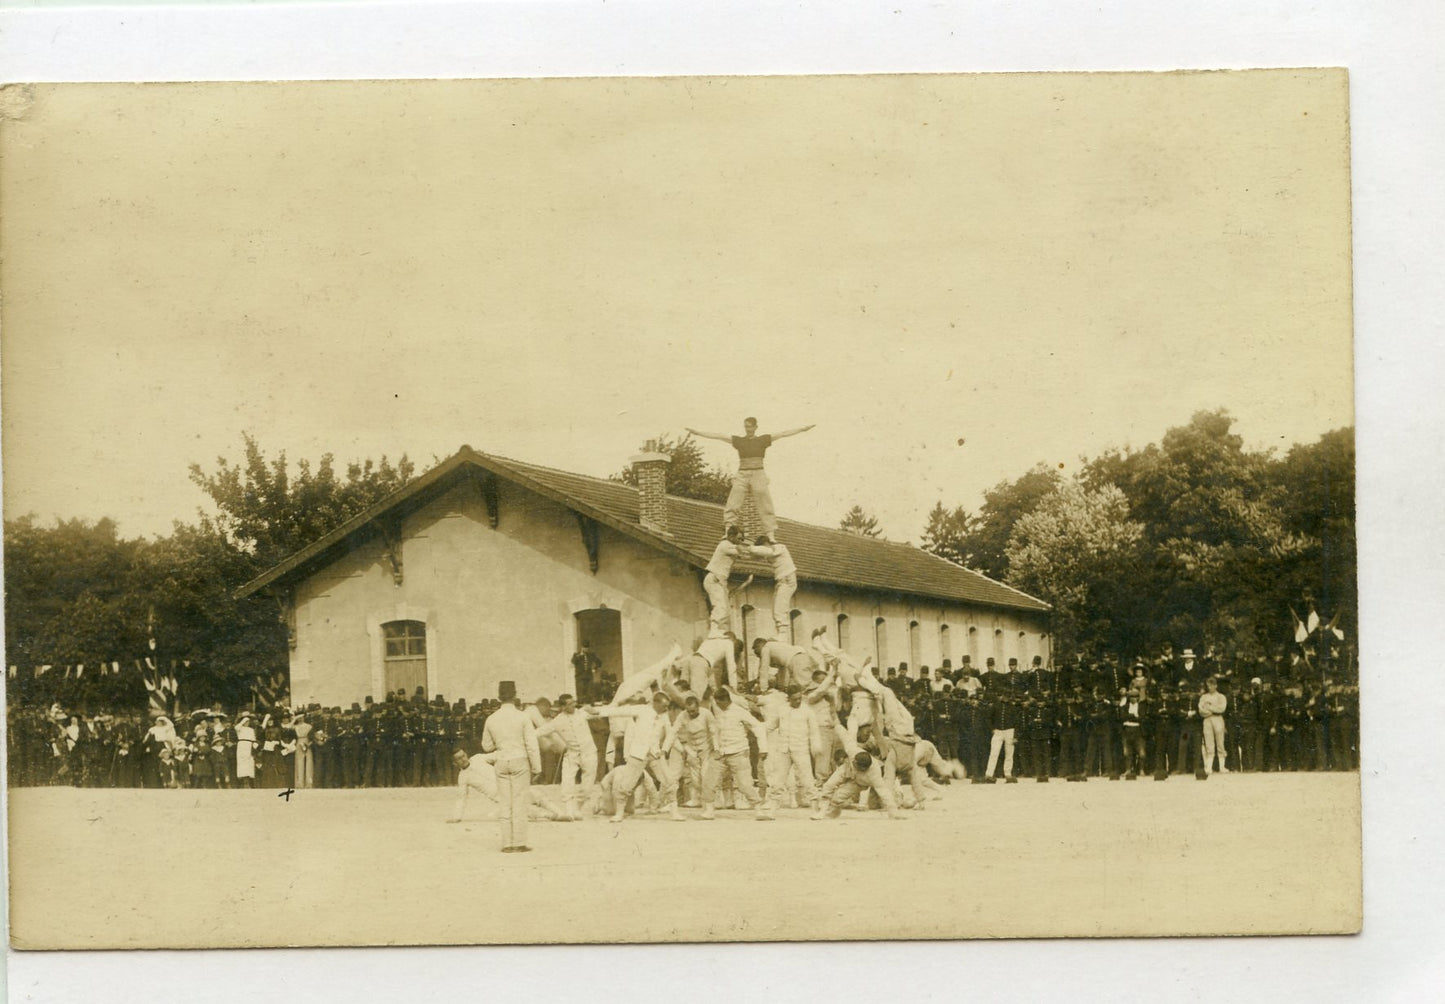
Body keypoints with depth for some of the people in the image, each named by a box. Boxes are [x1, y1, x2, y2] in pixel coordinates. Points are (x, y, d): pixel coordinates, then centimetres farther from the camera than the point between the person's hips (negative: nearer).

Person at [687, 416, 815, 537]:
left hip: (758, 474, -1)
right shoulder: (738, 440, 10)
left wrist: (802, 428, -1)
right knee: (732, 506, -11)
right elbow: (718, 436, 8)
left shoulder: (763, 440, 7)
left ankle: (771, 535, -8)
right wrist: (698, 433, 6)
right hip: (742, 475, 1)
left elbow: (783, 434, 3)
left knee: (765, 506, -7)